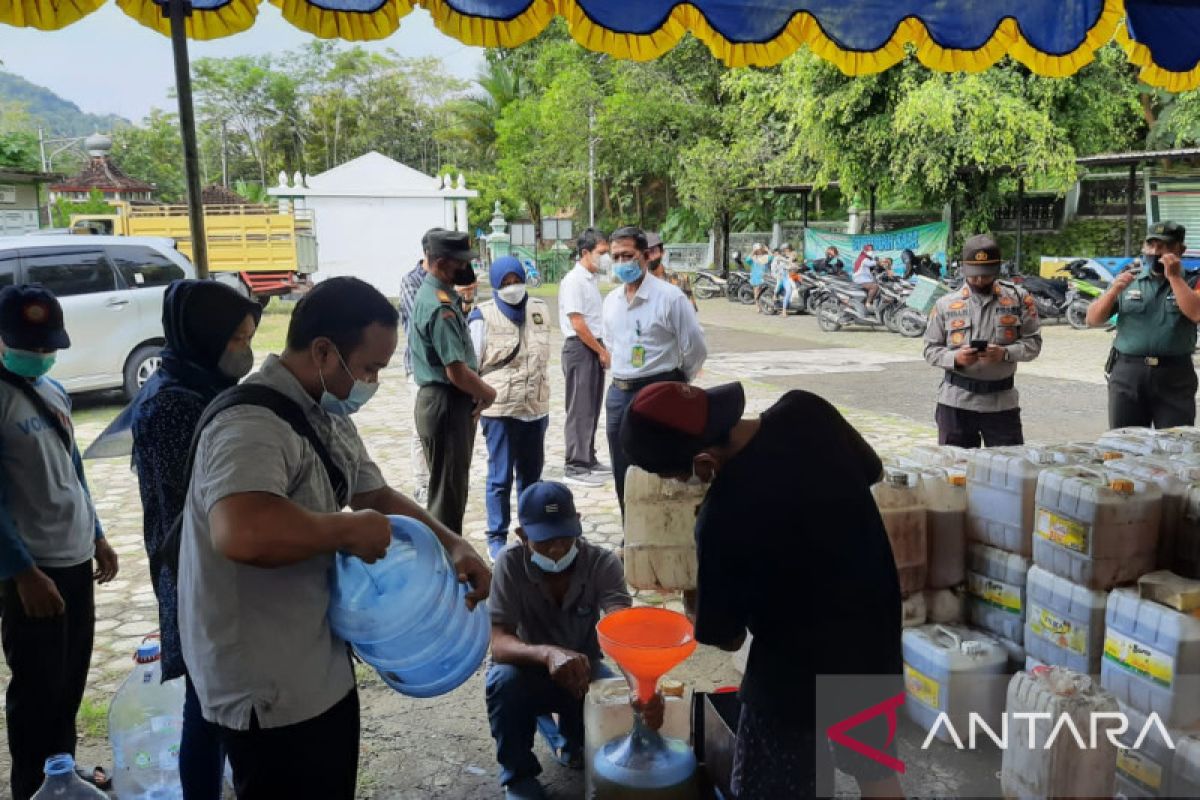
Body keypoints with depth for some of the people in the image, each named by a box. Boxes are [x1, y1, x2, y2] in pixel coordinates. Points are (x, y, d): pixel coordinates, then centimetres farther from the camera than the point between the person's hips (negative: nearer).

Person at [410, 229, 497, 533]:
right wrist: (488, 393, -7)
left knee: (449, 487, 20)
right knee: (448, 491, -1)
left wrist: (478, 390, 4)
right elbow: (457, 372, -25)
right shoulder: (441, 307, -21)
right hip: (447, 405, -10)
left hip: (438, 400, 10)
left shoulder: (430, 294, 11)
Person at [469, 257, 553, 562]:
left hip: (535, 407, 5)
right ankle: (497, 539, 11)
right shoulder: (483, 315, -6)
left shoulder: (539, 309, 8)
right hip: (499, 409, -4)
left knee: (532, 474, 14)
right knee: (500, 477, 0)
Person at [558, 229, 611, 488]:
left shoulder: (591, 279, 14)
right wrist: (602, 351, -13)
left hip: (594, 349, 9)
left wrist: (603, 350, 10)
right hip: (579, 349, -9)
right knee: (580, 409, -4)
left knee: (592, 408, 14)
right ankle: (575, 467, 2)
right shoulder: (573, 281, -14)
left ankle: (589, 459, 25)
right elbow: (578, 324, -18)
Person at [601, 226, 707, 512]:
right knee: (623, 477, 13)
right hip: (618, 394, 6)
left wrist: (676, 381, 5)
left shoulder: (669, 297, -11)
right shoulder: (611, 300, 9)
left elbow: (696, 349, -7)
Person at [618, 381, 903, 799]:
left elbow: (726, 637, -13)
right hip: (875, 629, 7)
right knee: (874, 765, 28)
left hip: (802, 666, -7)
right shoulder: (804, 410, -16)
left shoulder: (722, 519, -31)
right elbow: (872, 470, 6)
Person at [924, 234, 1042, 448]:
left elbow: (1033, 342, 1)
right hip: (956, 402, 0)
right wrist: (955, 358, -16)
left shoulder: (1018, 299, 3)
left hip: (1002, 401, 0)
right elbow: (930, 349, 4)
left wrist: (1004, 353, -18)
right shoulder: (946, 304, 3)